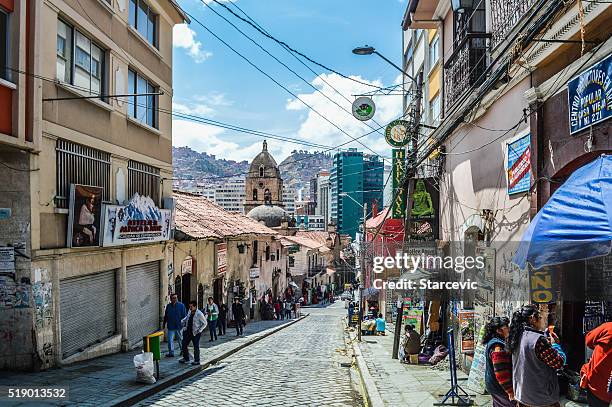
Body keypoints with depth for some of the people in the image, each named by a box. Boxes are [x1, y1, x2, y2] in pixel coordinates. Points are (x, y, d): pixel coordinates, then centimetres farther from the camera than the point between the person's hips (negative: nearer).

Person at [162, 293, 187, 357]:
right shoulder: (168, 306, 4)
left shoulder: (181, 305, -5)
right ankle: (171, 353, 7)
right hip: (171, 327, 2)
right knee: (170, 340, -2)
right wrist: (164, 324, 14)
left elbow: (184, 316, -5)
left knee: (181, 339, 12)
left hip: (179, 326, -2)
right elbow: (165, 316, 13)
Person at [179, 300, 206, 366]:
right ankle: (186, 359, 28)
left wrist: (199, 330, -14)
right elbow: (186, 319, 25)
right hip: (188, 332, 7)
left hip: (195, 333, -7)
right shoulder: (189, 312, 5)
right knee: (184, 345, 12)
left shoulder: (199, 314, -16)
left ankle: (197, 361, 16)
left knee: (196, 347, 3)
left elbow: (204, 323, -10)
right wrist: (181, 322, 10)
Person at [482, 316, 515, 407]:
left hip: (493, 385, 10)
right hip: (500, 388, -10)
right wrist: (510, 391, -21)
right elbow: (501, 372, -27)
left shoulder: (491, 342, 9)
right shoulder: (498, 346, -24)